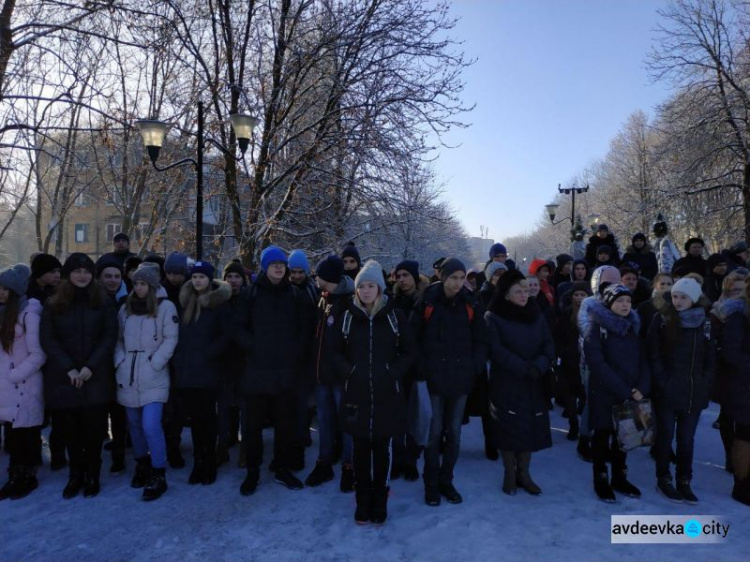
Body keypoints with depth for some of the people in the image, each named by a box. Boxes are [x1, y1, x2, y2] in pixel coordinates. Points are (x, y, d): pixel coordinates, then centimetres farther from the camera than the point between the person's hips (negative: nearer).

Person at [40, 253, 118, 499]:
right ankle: (76, 475, 23)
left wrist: (90, 366, -13)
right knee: (70, 430, 7)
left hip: (97, 377, -1)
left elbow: (110, 337, -3)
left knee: (94, 428, 2)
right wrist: (69, 368, -12)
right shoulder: (53, 304, 4)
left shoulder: (103, 302, 3)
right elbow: (47, 339, -1)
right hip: (63, 377, 1)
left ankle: (92, 476, 18)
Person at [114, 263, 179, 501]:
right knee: (134, 424, 15)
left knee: (151, 426, -12)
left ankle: (158, 476, 1)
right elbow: (119, 339, 15)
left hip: (153, 377, -5)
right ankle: (142, 465, 34)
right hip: (128, 377, 5)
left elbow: (170, 339, -8)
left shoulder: (165, 306, -5)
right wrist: (120, 362, 1)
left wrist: (153, 364, -13)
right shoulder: (126, 307, 11)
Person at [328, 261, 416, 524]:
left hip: (387, 394, -1)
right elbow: (334, 350, 9)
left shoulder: (394, 316, 0)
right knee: (361, 448, 9)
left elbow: (409, 351, 6)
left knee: (382, 448, 8)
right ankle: (363, 501, 24)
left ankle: (379, 501, 24)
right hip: (356, 393, 1)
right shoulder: (347, 317, 2)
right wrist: (348, 372, -4)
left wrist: (394, 372, -5)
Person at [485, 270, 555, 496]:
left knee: (529, 428, 7)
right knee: (509, 429, 2)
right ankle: (509, 474, 18)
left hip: (533, 384, 4)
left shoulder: (536, 315, 7)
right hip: (506, 384, -4)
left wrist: (538, 367, -18)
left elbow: (549, 345, 1)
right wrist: (524, 368, -22)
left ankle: (523, 474, 22)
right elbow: (497, 351, -16)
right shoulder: (493, 318, -7)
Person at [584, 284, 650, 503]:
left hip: (630, 394, 5)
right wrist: (624, 391, -19)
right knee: (602, 435, 5)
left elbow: (643, 360, 6)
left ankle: (619, 478, 28)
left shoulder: (632, 327, 9)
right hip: (604, 393, -5)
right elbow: (598, 365, -17)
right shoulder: (597, 327, -10)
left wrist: (642, 388, -10)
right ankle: (601, 480, 19)